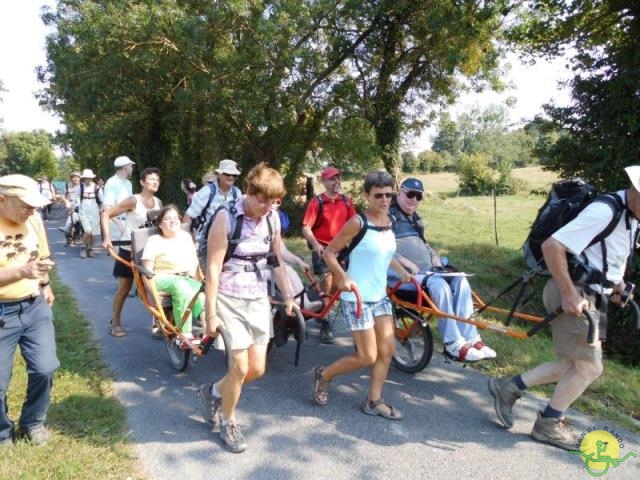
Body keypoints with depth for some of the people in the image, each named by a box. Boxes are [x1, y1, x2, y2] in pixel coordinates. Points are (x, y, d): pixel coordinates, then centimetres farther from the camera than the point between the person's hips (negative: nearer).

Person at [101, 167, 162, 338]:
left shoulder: (158, 202, 0)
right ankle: (115, 323, 19)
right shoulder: (133, 201, -17)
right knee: (124, 288, 3)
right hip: (129, 250, -4)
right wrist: (107, 238, -25)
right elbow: (106, 215, -17)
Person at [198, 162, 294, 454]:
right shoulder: (226, 218, -17)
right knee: (240, 366, -4)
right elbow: (213, 268, -16)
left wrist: (287, 295, 9)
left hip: (259, 299, 6)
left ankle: (213, 392, 36)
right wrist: (210, 313, -16)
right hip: (230, 300, -5)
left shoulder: (272, 219, -1)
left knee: (258, 368, 8)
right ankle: (228, 422, 23)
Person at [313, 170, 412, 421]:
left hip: (380, 296, 8)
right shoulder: (358, 222, -16)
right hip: (357, 298, -7)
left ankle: (374, 401, 25)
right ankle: (324, 374, 21)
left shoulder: (389, 221, 6)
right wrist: (343, 276, -26)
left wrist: (402, 271, 11)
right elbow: (329, 252, -12)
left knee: (387, 350, 8)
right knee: (367, 357, -3)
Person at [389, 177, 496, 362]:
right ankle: (453, 345, -26)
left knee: (460, 281, -16)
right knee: (439, 285, -33)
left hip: (426, 270, 8)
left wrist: (435, 257, 11)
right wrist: (408, 263, -21)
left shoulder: (415, 219, 25)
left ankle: (470, 339, -17)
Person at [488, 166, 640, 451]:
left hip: (594, 296, 10)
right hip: (575, 294, -10)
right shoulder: (604, 212, -22)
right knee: (590, 367, -2)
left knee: (573, 365, 12)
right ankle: (548, 425, 15)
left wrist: (616, 281, 10)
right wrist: (569, 294, -26)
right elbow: (552, 246, -28)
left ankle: (509, 387, 21)